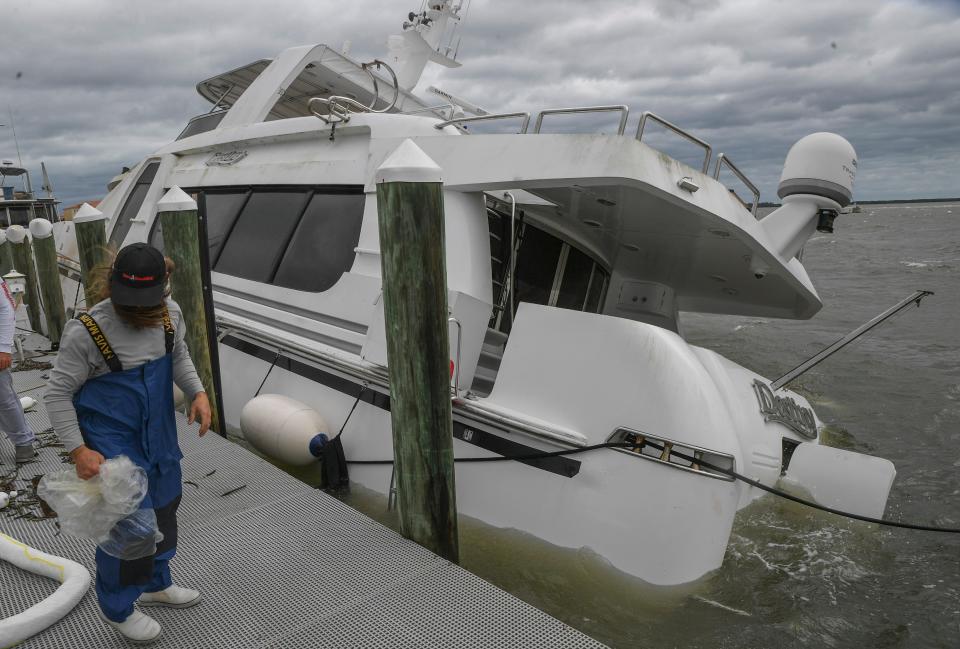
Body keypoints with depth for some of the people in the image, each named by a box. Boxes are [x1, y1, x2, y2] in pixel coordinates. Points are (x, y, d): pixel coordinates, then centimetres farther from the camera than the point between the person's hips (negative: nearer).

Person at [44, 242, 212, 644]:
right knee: (129, 525, -4)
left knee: (164, 511, 21)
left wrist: (197, 393, -5)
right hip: (112, 445, -6)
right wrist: (78, 451, -19)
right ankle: (116, 608, 23)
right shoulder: (85, 332, -24)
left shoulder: (170, 313, -8)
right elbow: (58, 393, -15)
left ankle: (155, 584, 45)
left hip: (160, 438, 7)